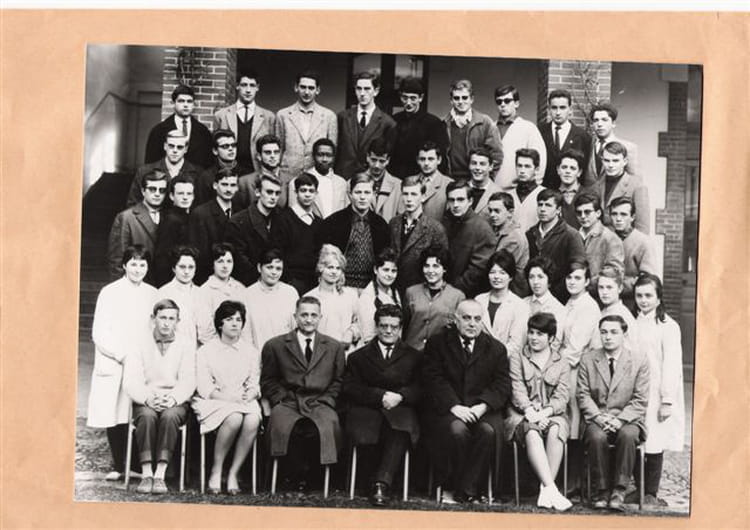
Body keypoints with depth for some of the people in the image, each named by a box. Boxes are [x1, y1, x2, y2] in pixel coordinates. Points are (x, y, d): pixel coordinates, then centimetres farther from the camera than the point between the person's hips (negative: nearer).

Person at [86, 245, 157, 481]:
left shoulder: (153, 294, 9)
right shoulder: (109, 292, 1)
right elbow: (99, 333, -2)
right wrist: (122, 355, -12)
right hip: (113, 365, -2)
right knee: (113, 416, -4)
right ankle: (118, 466, 7)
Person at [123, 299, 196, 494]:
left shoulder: (187, 346, 9)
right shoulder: (140, 346, 10)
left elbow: (188, 381, -2)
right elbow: (130, 381, -2)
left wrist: (173, 399, -21)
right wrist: (148, 399, -21)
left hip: (176, 402, 0)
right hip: (145, 401, 0)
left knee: (170, 416, -34)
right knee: (147, 415, -33)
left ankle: (160, 474, -33)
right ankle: (146, 474, -32)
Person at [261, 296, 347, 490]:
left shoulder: (334, 347, 19)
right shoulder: (275, 346, 15)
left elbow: (339, 381, 17)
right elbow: (268, 381, 13)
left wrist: (326, 401, 0)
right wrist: (281, 398, -3)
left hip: (320, 404, 1)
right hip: (287, 403, 0)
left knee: (328, 427, -34)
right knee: (284, 426, -35)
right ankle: (296, 475, -11)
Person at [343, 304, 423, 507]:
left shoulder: (413, 357, 23)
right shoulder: (359, 357, 23)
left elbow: (420, 389, 8)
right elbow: (350, 389, 6)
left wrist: (400, 396, -12)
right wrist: (380, 396, -9)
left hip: (401, 410, 0)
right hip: (367, 409, 0)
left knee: (401, 429, -37)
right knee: (361, 433, -35)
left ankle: (382, 482, -37)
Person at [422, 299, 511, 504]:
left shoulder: (496, 349, 13)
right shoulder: (437, 344, 7)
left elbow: (502, 385, 3)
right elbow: (434, 380, -4)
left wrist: (482, 406, -14)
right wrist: (454, 406, -18)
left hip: (482, 410, 2)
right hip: (447, 410, -1)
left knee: (489, 431, -30)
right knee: (457, 430, -33)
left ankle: (465, 489, -19)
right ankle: (449, 486, -12)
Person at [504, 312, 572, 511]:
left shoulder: (562, 364, 15)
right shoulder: (516, 358, 13)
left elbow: (561, 397, 3)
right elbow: (517, 391, -1)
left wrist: (545, 412, -17)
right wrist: (530, 411, -20)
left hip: (552, 414, 1)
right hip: (522, 415, -1)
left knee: (556, 430, -35)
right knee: (532, 433, -35)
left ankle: (545, 488, -35)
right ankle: (551, 488, -42)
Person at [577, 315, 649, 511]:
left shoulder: (639, 360, 3)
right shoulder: (587, 360, 7)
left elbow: (640, 400, -2)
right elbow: (583, 395, 3)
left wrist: (620, 420, -15)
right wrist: (599, 417, -14)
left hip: (627, 420, -1)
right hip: (596, 419, 1)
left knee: (628, 435, -34)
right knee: (597, 437, -32)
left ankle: (619, 491, -22)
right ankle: (601, 491, -16)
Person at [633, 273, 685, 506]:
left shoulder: (668, 326, -5)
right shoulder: (633, 323, 11)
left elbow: (671, 365, -9)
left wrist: (667, 400, -13)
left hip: (656, 395, -4)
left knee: (654, 444, -1)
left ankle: (651, 494, 9)